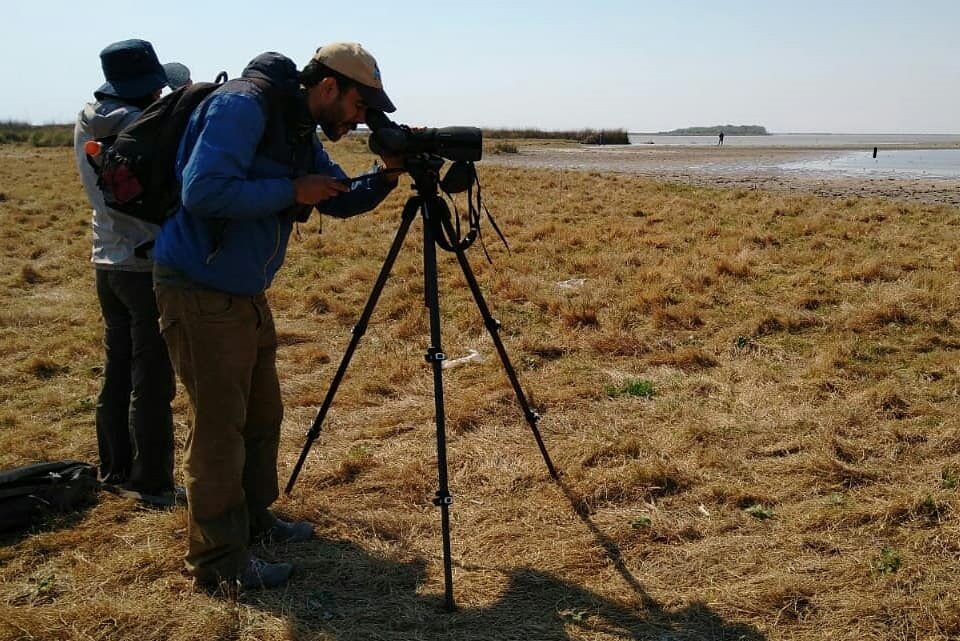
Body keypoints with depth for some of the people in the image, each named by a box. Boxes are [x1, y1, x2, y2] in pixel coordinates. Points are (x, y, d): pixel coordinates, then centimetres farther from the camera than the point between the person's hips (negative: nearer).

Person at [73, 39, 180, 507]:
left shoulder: (87, 125, 6)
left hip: (108, 263, 8)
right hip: (150, 267, -7)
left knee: (117, 374, 15)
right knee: (152, 382, 1)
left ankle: (116, 472, 26)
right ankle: (152, 484, 9)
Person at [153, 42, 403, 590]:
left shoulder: (301, 131, 9)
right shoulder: (242, 107, -19)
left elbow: (342, 200, 15)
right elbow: (203, 191, -30)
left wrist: (389, 175, -3)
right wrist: (291, 191, -22)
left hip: (248, 293, 10)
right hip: (201, 294, -9)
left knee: (262, 415, 18)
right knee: (220, 428, -3)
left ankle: (254, 518, 35)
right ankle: (218, 559, 8)